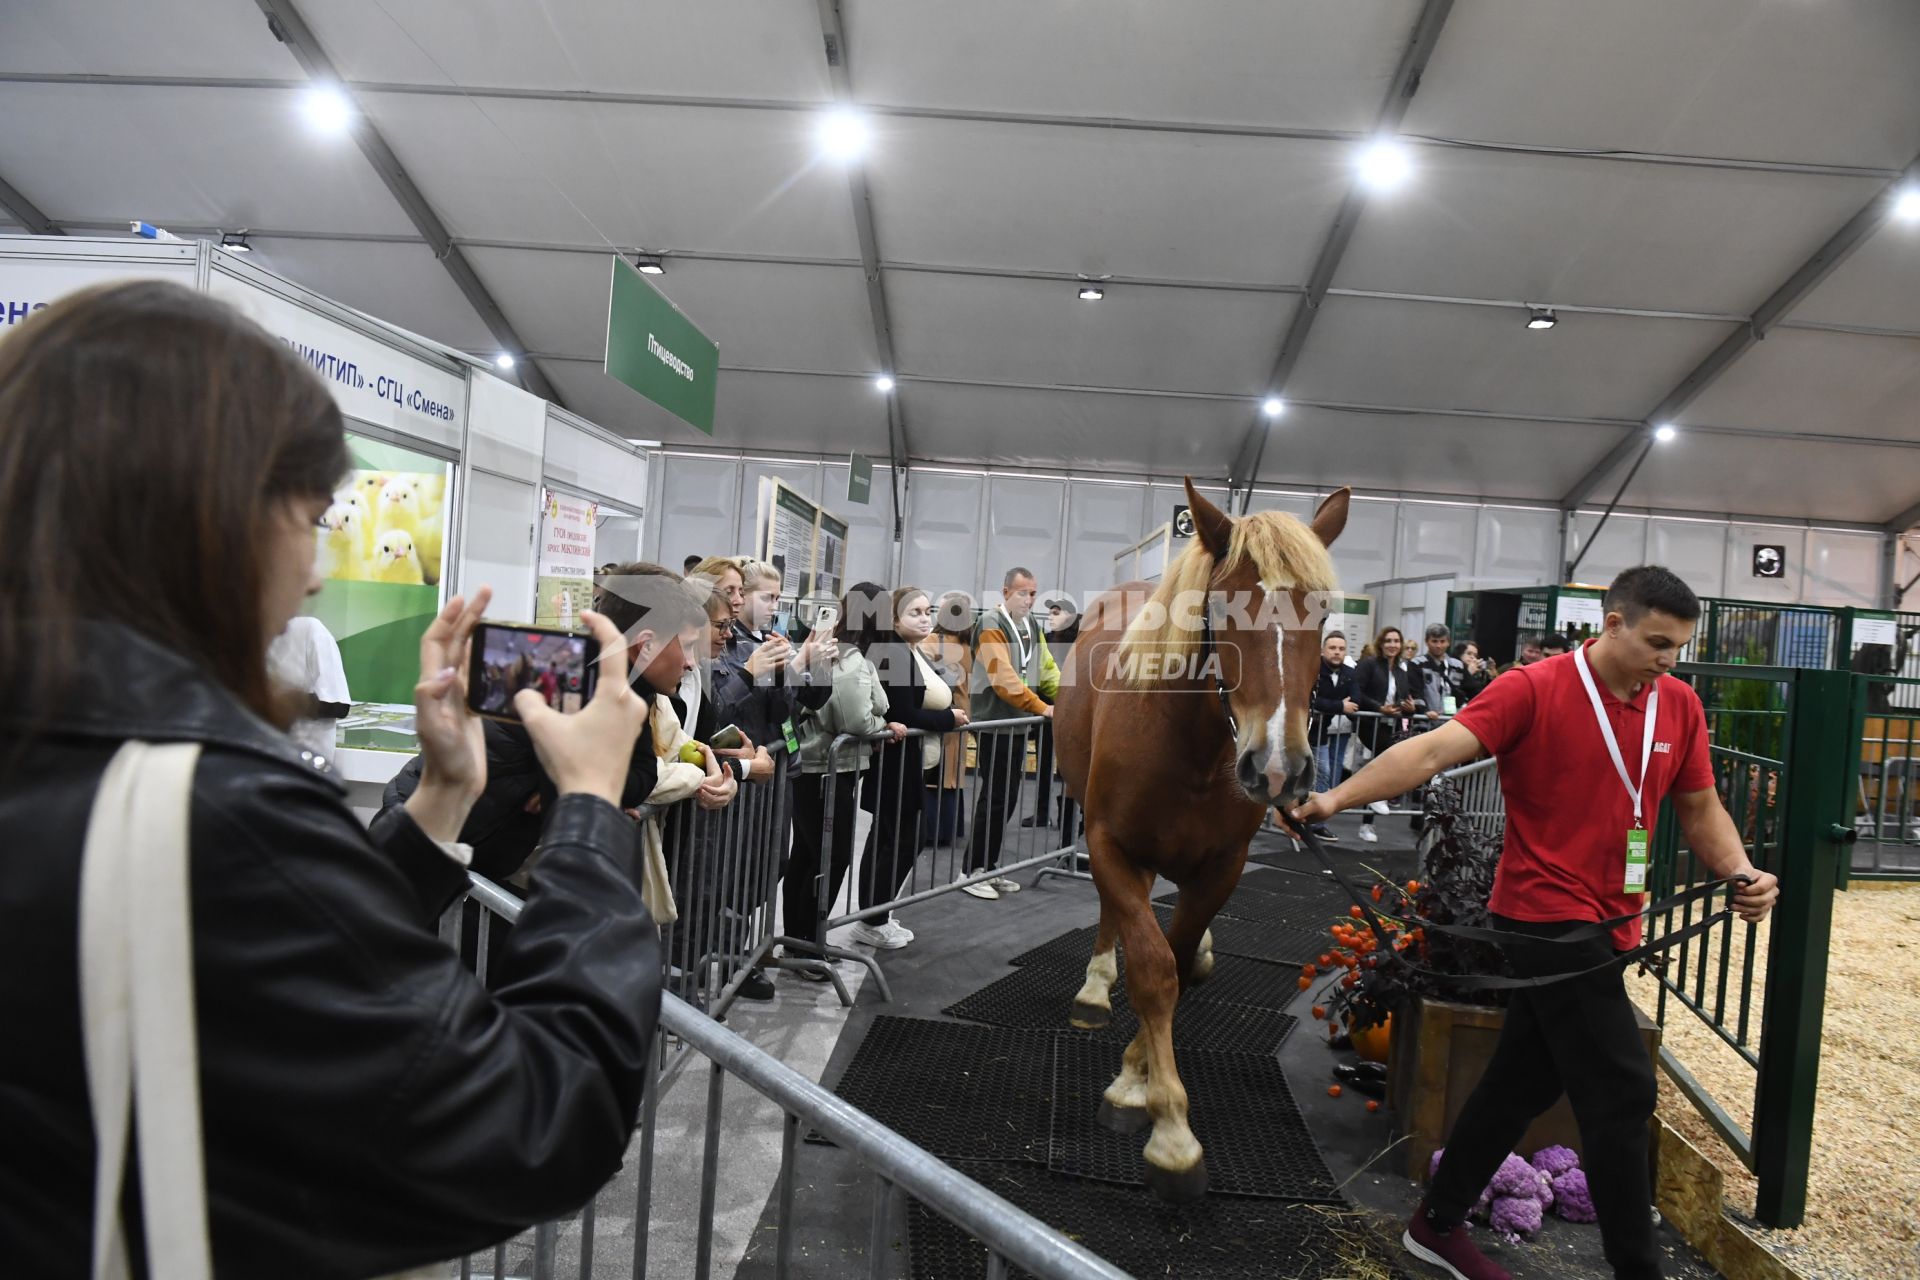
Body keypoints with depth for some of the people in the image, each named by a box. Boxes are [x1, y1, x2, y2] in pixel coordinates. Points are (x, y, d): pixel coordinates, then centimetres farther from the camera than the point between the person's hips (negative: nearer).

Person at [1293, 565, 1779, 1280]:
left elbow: (1699, 808, 15)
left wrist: (1741, 873, -4)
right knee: (1621, 1093, -5)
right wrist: (1338, 797, -35)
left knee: (1521, 1082, 15)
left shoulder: (1679, 705, 5)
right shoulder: (1533, 691, -14)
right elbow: (1436, 749, -23)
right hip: (1550, 918, -7)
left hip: (1607, 924, 7)